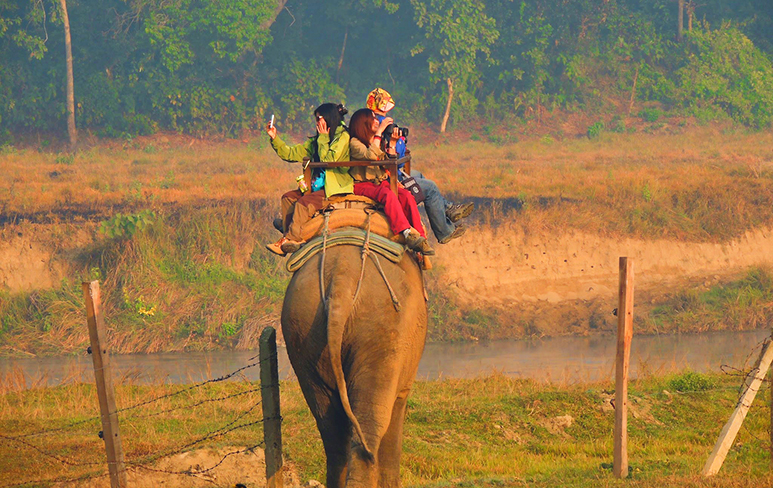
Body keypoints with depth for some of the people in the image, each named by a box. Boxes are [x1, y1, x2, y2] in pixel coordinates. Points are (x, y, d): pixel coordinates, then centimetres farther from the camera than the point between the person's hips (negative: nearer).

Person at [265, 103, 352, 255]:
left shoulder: (343, 137, -7)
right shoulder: (316, 141, 16)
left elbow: (327, 160, -18)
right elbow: (291, 154, 17)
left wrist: (323, 138, -9)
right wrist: (274, 138, 7)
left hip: (337, 188, -9)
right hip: (319, 186, 9)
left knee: (304, 202, -25)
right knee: (288, 197, -3)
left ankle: (290, 239, -18)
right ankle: (288, 237, -11)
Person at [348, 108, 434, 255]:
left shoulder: (380, 141, 21)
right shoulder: (354, 143, -2)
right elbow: (371, 155, -21)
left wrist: (392, 144, 6)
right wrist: (379, 132, -16)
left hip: (382, 182, 6)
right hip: (362, 185, -6)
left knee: (406, 196, -23)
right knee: (388, 195, -36)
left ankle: (420, 238, -32)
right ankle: (408, 234, -48)